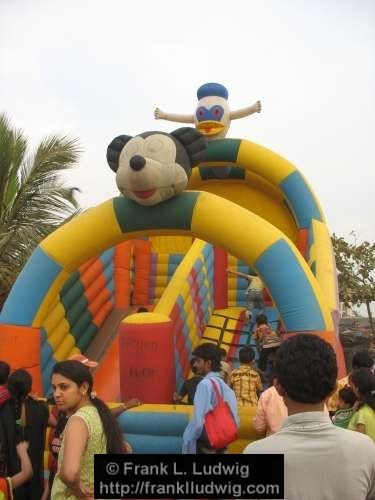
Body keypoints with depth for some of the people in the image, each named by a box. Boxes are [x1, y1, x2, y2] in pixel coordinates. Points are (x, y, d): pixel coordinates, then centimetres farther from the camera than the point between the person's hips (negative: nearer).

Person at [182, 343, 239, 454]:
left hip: (204, 446, -8)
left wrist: (187, 443, -10)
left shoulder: (205, 384, -14)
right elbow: (235, 422, 10)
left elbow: (198, 421, -19)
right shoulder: (226, 387, 9)